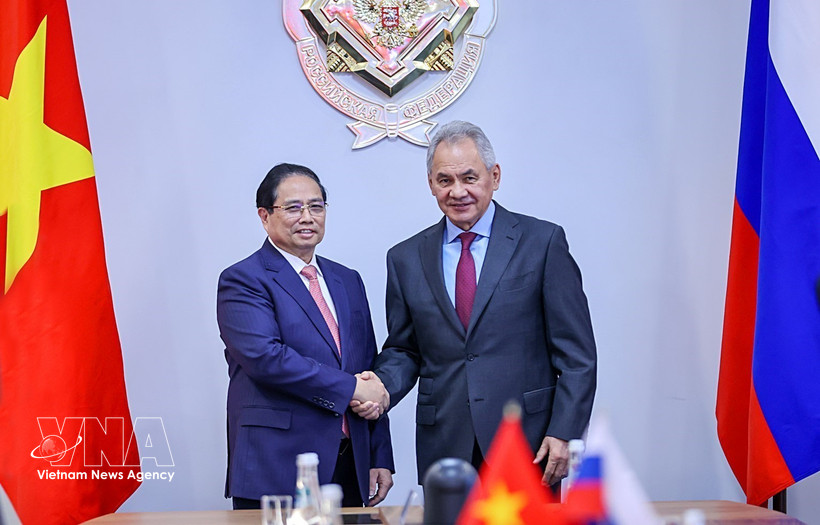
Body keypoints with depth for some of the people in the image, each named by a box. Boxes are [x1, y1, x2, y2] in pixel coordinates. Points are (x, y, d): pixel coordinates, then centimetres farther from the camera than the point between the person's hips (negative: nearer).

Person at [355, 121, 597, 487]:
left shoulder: (543, 241, 0)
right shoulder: (406, 259, 9)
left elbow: (576, 353, -2)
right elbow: (403, 349, 14)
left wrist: (563, 433, -10)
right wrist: (382, 387, -7)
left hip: (527, 444, -2)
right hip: (444, 450, 2)